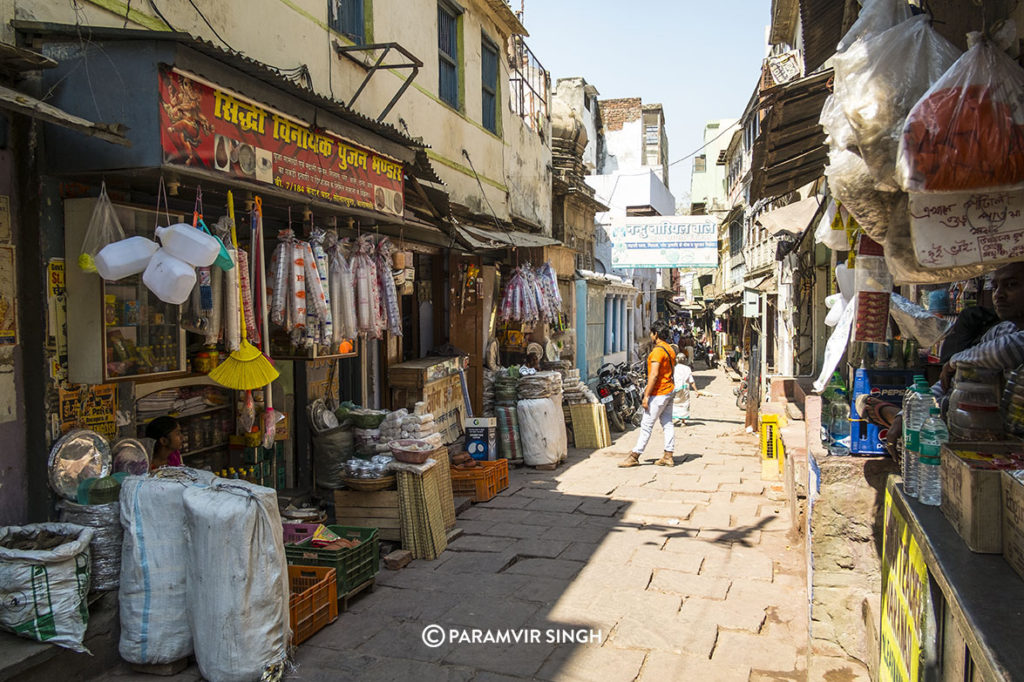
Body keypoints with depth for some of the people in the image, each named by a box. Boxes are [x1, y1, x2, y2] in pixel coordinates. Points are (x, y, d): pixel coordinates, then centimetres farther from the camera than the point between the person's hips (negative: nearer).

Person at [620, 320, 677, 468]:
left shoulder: (657, 351, -17)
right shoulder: (670, 349, 13)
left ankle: (635, 456, 1)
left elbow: (654, 374, -23)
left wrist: (646, 396, -21)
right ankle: (668, 456, 11)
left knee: (646, 425, -4)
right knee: (667, 424, 9)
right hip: (669, 390, 10)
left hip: (658, 393, -10)